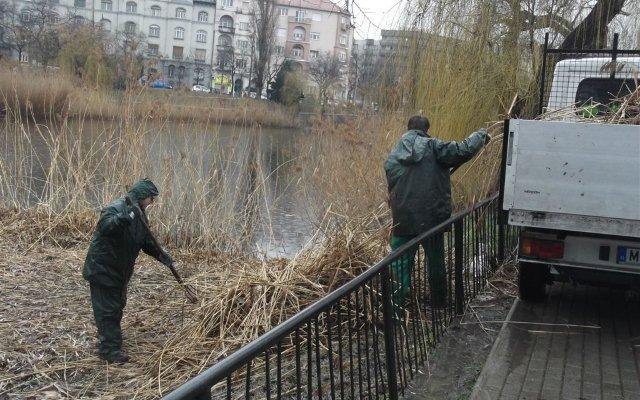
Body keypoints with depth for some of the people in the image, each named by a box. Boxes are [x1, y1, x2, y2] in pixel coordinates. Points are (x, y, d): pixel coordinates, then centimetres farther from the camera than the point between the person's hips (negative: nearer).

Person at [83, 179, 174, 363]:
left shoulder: (140, 215, 7)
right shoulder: (115, 208, -21)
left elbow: (146, 242, 12)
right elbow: (105, 227, -40)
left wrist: (161, 254, -4)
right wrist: (125, 217, -54)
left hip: (120, 270, 10)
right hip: (103, 269, -10)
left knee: (117, 305, 21)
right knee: (107, 309, -5)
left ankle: (108, 341, 38)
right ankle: (109, 349, 1)